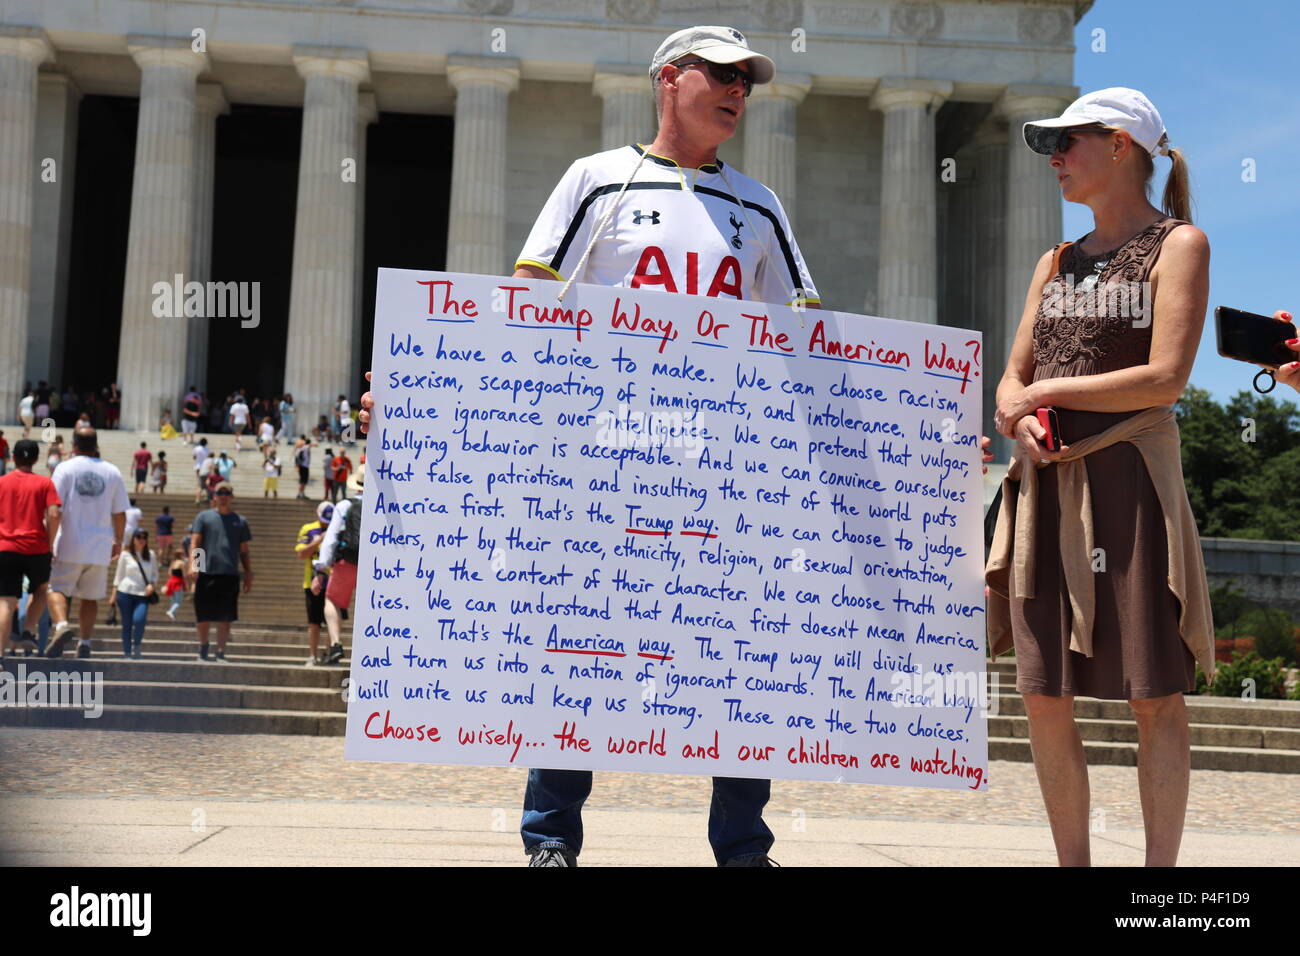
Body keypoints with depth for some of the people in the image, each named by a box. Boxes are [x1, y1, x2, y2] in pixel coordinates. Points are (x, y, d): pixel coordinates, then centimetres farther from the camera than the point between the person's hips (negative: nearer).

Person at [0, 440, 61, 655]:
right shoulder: (44, 483, 2)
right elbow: (53, 515, -9)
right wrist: (50, 544, 1)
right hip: (36, 548, -1)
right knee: (41, 590, 24)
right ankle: (27, 631, 7)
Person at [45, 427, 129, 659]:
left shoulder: (65, 468, -2)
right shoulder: (113, 472, 5)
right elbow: (119, 513, 6)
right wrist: (118, 542, 18)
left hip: (70, 545, -2)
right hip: (100, 547, 2)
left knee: (57, 589, 6)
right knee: (90, 597, 12)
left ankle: (61, 625, -20)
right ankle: (84, 643, 10)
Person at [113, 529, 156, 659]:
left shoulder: (151, 555, 12)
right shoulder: (125, 555, 6)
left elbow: (155, 574, 17)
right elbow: (119, 575, 8)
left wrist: (151, 584, -4)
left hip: (143, 595, 1)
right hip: (125, 592, -1)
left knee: (139, 619, -21)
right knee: (126, 624, 1)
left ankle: (136, 646, 0)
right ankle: (127, 653, 10)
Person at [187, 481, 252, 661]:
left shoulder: (240, 521, 15)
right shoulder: (203, 517, 9)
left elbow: (244, 552, 17)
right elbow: (194, 543, 1)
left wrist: (248, 576, 11)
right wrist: (192, 565, -12)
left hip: (230, 575, 1)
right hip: (206, 573, -1)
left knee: (225, 618, 0)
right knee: (203, 616, 3)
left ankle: (221, 653, 5)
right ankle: (203, 647, 24)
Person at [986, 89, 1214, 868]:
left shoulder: (1178, 243, 1)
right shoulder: (1057, 263, 18)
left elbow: (1166, 378, -11)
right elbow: (1012, 384, 14)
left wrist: (1048, 392, -5)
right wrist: (1018, 418, -8)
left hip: (1128, 479, -6)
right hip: (1046, 485, 6)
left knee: (1156, 694, -2)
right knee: (1045, 696, 3)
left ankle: (1161, 865, 6)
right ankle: (1073, 862, 14)